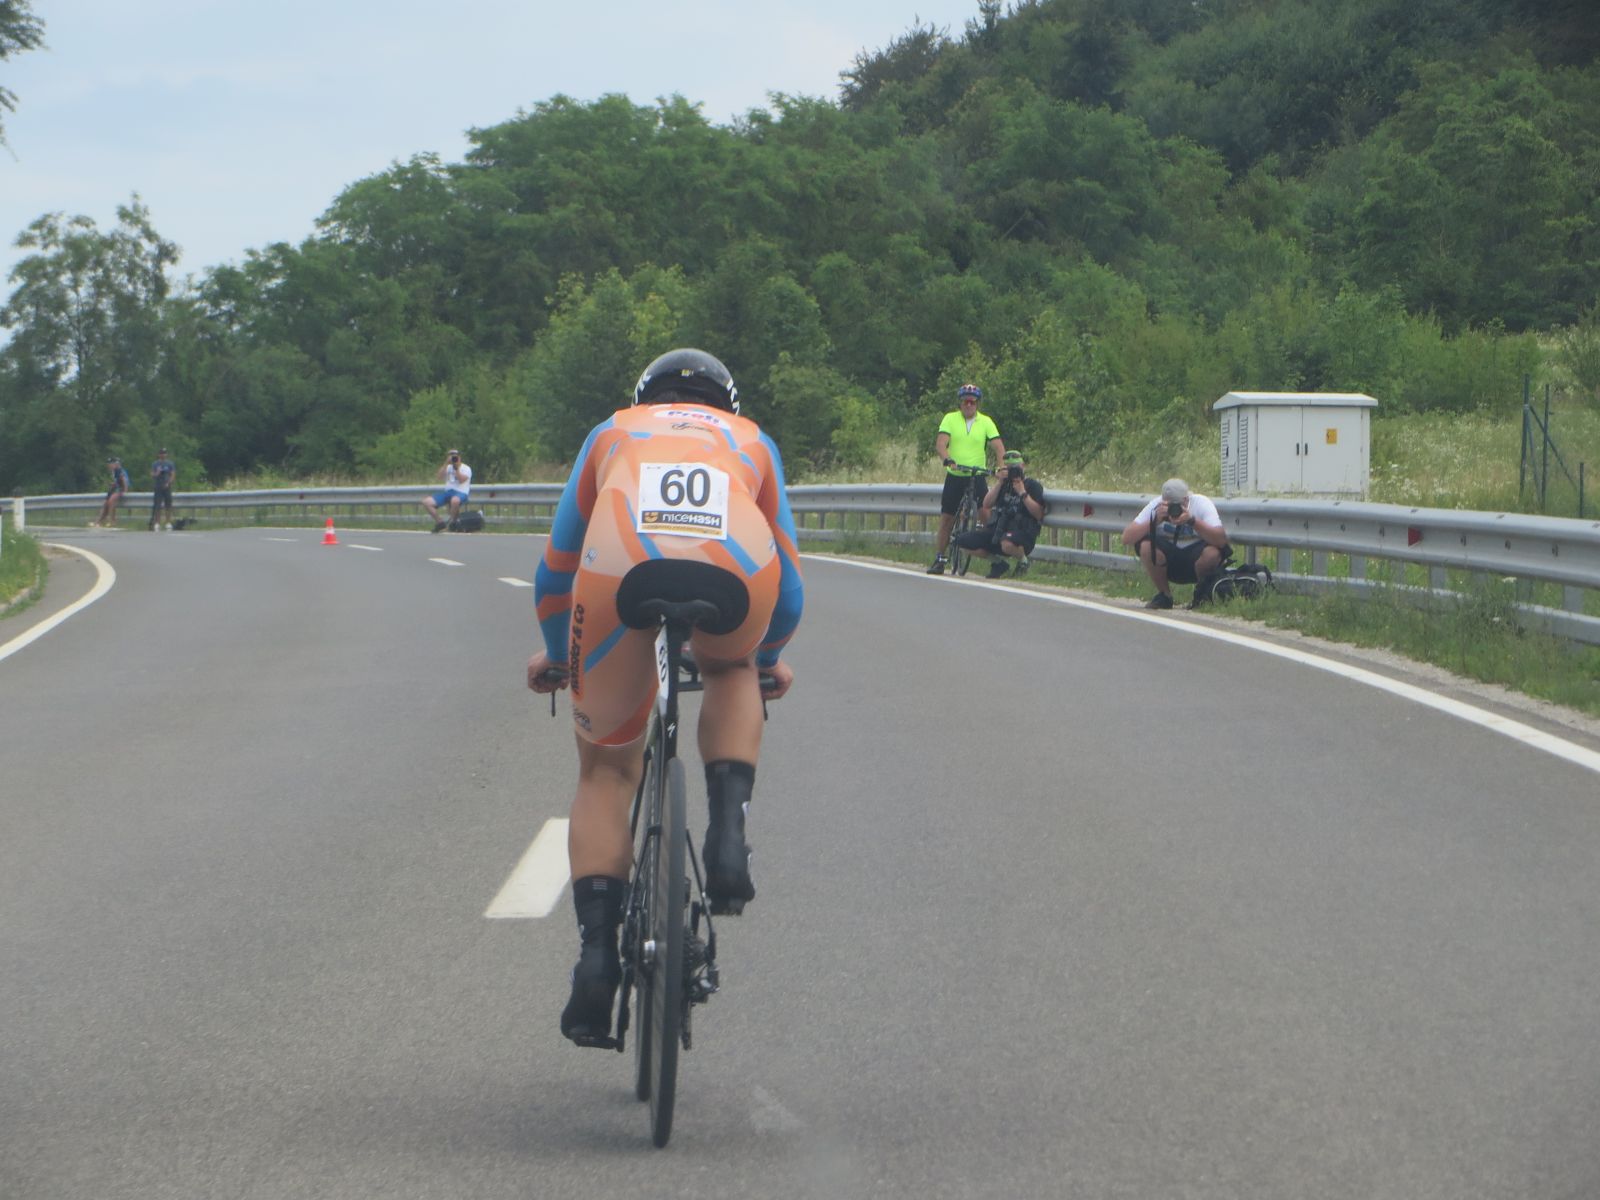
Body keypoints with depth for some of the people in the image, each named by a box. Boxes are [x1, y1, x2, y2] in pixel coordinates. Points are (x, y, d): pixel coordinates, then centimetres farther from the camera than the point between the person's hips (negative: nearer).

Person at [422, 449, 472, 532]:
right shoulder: (448, 468, 19)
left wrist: (457, 467, -12)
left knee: (455, 500, -45)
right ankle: (439, 521, -1)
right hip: (447, 492, 6)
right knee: (426, 501, -13)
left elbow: (461, 480, -14)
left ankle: (450, 520, -16)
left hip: (460, 493, -6)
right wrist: (446, 464, -4)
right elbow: (439, 477, 2)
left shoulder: (466, 468, 3)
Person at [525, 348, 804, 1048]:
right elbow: (787, 576, 46)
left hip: (621, 563, 0)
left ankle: (597, 948, 1)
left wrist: (555, 655, 62)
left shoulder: (614, 432, 40)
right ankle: (728, 831, 13)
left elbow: (556, 568, 46)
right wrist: (769, 659, 64)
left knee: (607, 767, 17)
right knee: (730, 672, 36)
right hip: (735, 565, 0)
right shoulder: (750, 440, 40)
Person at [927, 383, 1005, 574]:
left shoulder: (986, 422, 2)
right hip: (954, 476, 0)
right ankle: (939, 560, 7)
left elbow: (998, 446, -7)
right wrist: (948, 460, -32)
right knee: (946, 518, 1)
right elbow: (940, 444, -12)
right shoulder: (950, 419, 0)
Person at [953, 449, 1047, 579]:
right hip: (997, 531, 7)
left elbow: (1038, 514, -12)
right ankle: (998, 563, 9)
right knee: (962, 541, -6)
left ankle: (1023, 561, -6)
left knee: (1007, 543, -43)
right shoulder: (1004, 483, 16)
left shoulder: (1032, 485, 0)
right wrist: (999, 483, -6)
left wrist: (1023, 493, -15)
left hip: (1023, 533, -7)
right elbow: (986, 505, 3)